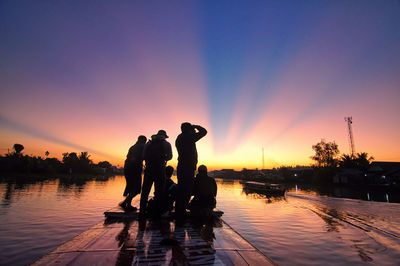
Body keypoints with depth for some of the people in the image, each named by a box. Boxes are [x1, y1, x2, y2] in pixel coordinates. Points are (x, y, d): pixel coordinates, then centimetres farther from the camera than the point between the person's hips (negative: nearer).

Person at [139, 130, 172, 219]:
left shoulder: (149, 143, 13)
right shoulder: (166, 144, 6)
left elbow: (143, 156, 6)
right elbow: (169, 156, 0)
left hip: (148, 168, 3)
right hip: (160, 168, -3)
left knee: (145, 190, 11)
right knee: (159, 191, 5)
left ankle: (142, 213, 13)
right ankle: (156, 214, 7)